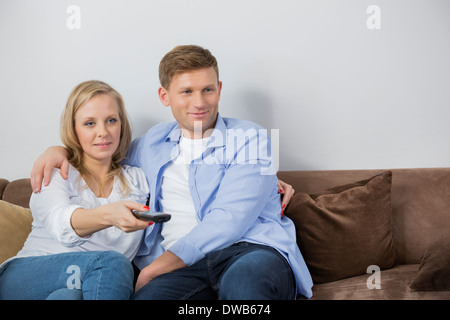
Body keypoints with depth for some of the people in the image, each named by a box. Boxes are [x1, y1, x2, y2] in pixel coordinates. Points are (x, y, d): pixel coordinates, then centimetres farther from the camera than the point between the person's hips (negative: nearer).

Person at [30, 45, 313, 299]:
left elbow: (229, 220, -7)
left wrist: (156, 268, -11)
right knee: (148, 295, -33)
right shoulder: (154, 143, 22)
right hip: (183, 266, 3)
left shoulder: (248, 138, 5)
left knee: (244, 278, -41)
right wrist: (61, 149, 21)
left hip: (251, 250, -2)